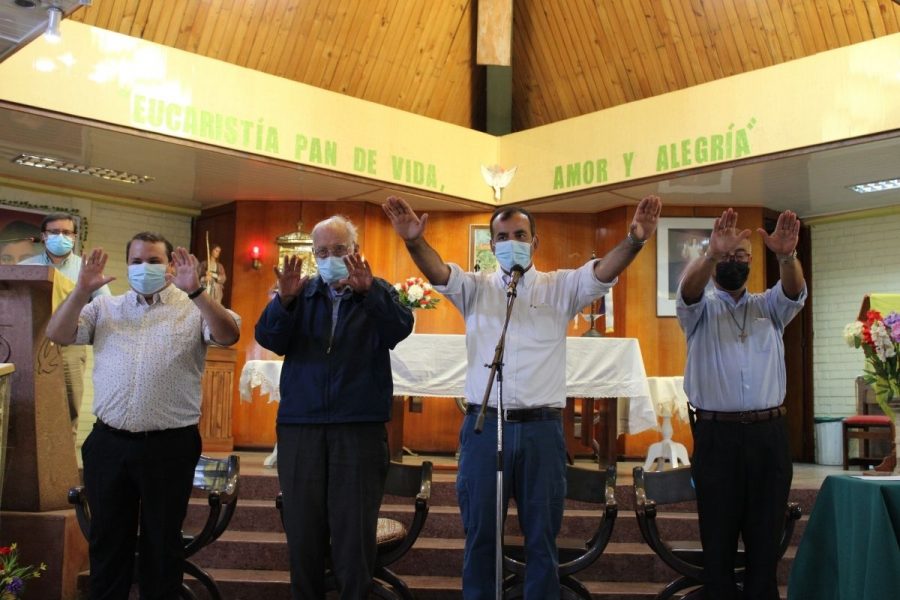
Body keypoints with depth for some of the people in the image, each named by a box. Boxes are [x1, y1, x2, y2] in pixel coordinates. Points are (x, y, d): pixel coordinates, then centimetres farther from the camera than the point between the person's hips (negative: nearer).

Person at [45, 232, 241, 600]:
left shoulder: (193, 309, 2)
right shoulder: (104, 307, 11)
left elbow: (229, 336, -14)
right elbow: (57, 334, 4)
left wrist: (195, 291, -24)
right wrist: (83, 290, -9)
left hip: (169, 446, -3)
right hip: (108, 443, 3)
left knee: (162, 542, 10)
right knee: (107, 540, 15)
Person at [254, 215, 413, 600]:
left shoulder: (377, 292, 5)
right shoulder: (301, 293, 10)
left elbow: (401, 330, -15)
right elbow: (269, 340, -3)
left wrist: (368, 292, -32)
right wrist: (283, 300, -22)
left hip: (360, 426, -2)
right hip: (299, 425, 2)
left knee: (354, 527, 2)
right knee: (302, 527, 8)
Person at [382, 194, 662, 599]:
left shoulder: (560, 288, 7)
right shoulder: (475, 288, 8)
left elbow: (602, 272, -9)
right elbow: (439, 272, -10)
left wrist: (634, 241, -29)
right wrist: (414, 242, -31)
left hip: (541, 429, 0)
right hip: (483, 427, 0)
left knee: (542, 538, 10)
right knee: (479, 535, 10)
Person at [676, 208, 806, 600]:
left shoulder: (769, 307, 15)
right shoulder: (700, 310, 8)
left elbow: (794, 291, -6)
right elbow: (688, 291, -15)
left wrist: (787, 255, -28)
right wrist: (712, 253, -35)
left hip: (769, 434, 2)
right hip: (717, 435, -2)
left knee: (766, 537, 6)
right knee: (718, 538, 3)